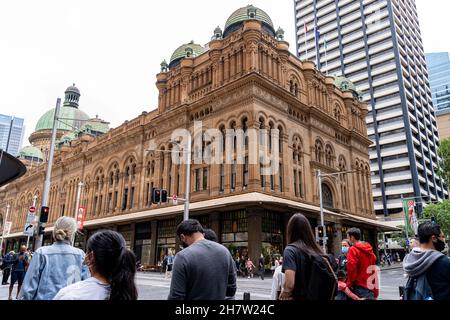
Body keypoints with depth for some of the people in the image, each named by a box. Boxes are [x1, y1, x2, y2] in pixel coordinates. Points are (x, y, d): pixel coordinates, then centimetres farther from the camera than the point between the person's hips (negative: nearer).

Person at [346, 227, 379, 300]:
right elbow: (373, 270, 16)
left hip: (359, 286, -7)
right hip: (371, 287, 7)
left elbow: (351, 269, -17)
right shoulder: (369, 249, 11)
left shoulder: (353, 249, -12)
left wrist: (349, 284, -5)